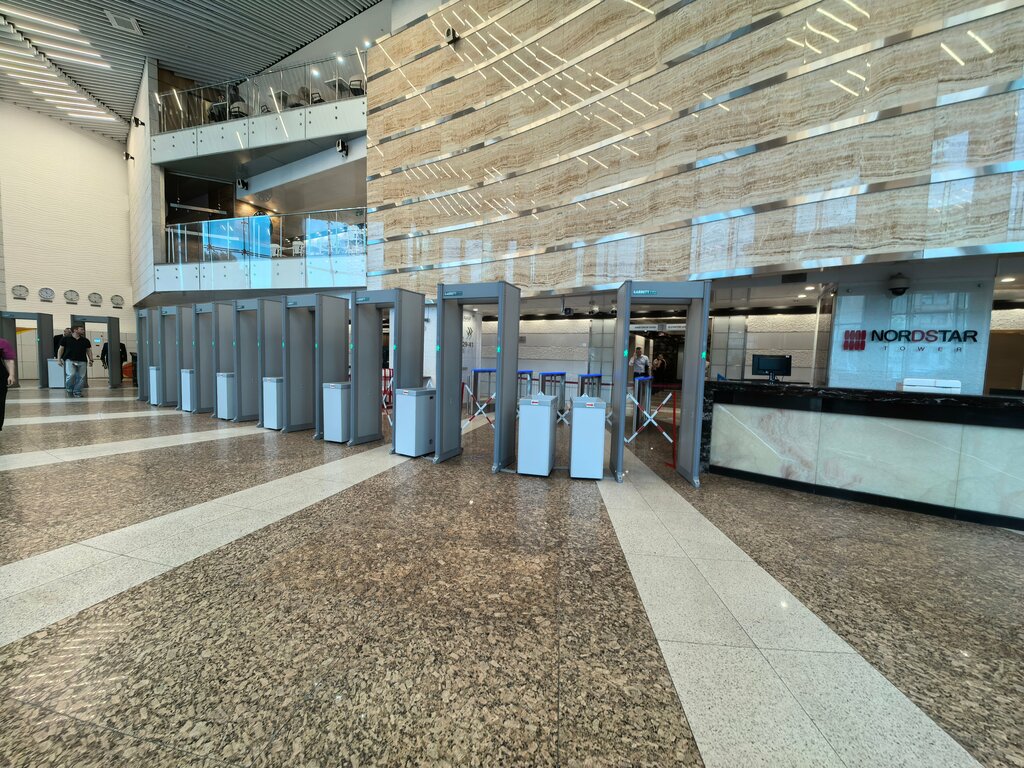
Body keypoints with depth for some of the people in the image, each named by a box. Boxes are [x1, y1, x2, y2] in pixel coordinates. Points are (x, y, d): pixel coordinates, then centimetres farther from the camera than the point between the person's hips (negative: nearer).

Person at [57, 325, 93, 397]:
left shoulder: (85, 340, 13)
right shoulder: (66, 339, 5)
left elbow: (89, 350, 16)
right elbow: (61, 349, 9)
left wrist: (90, 360, 7)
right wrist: (59, 359, 1)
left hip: (82, 361, 3)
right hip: (70, 360, -3)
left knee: (81, 377, -1)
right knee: (71, 375, -16)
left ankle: (77, 392, 8)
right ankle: (69, 390, 5)